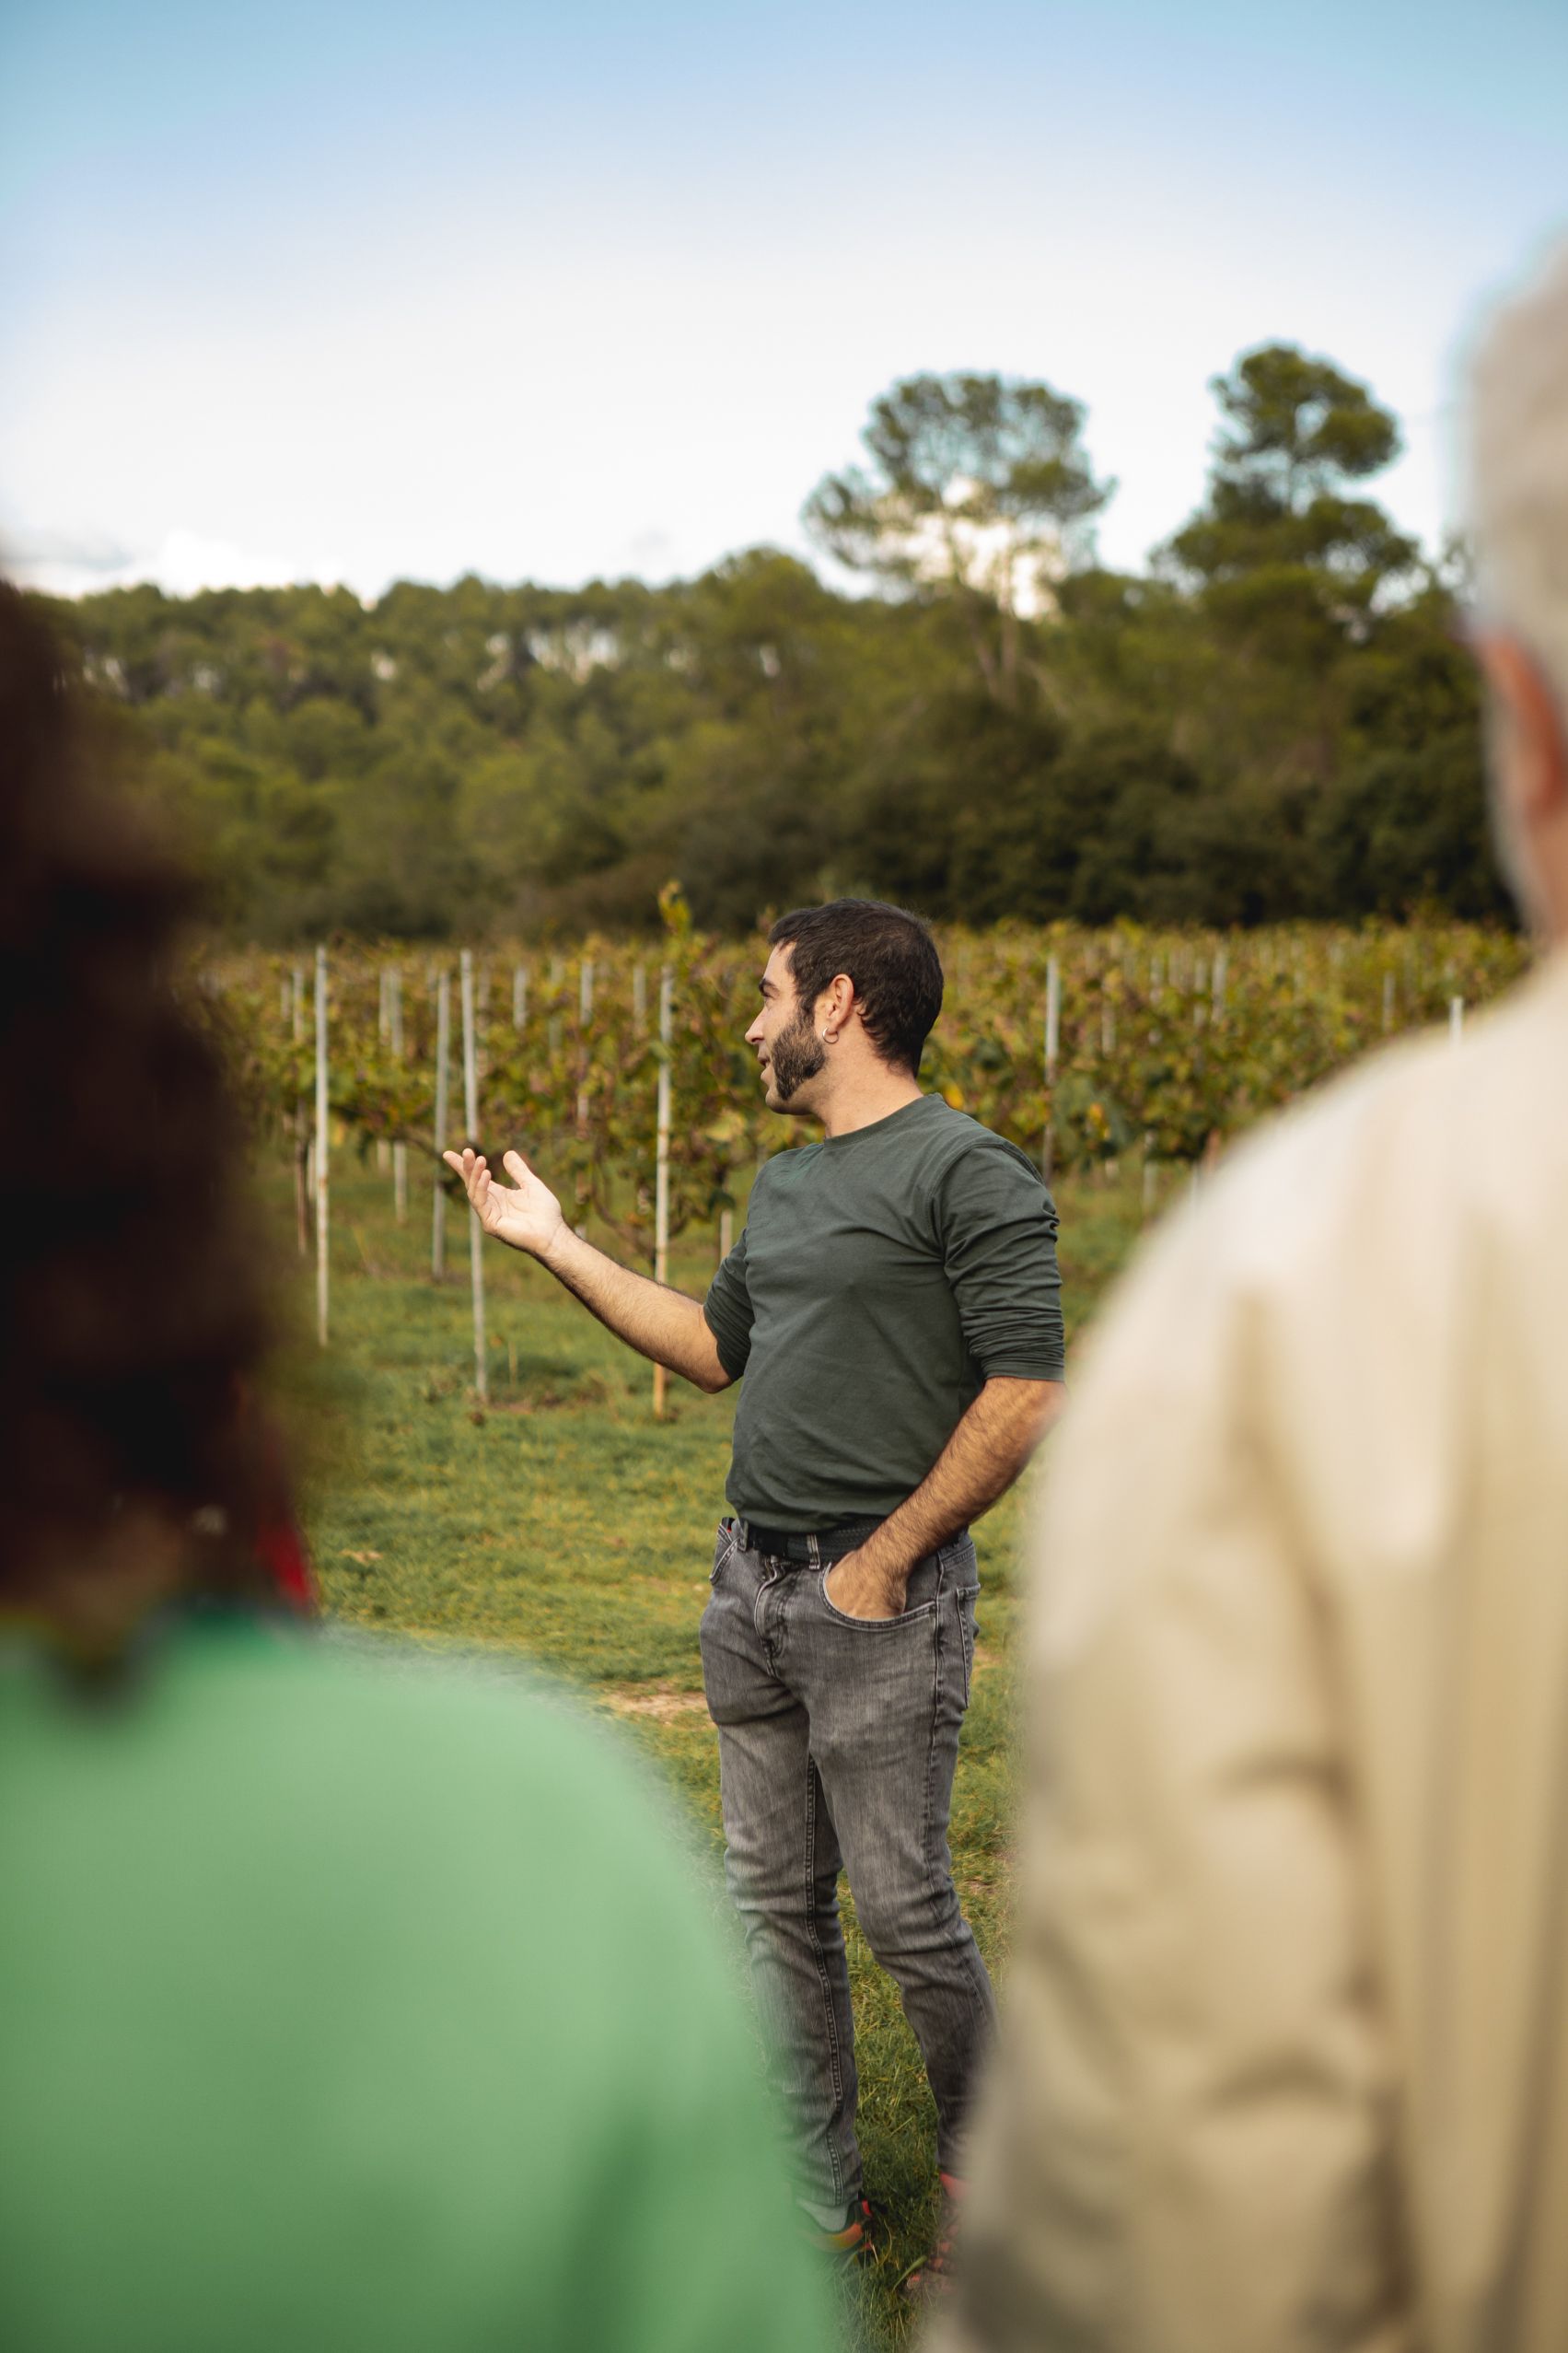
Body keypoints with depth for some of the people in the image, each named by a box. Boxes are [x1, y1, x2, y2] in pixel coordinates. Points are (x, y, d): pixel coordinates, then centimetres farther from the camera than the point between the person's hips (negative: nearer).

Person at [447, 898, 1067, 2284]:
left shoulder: (969, 1172, -11)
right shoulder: (786, 1184, 16)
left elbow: (1026, 1394, -17)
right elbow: (716, 1348, 27)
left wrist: (882, 1564, -15)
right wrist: (555, 1246, 24)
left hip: (878, 1597, -8)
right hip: (753, 1584, 8)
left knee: (900, 1906, -1)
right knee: (776, 1904, 11)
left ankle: (984, 2155, 22)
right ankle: (819, 2204, 22)